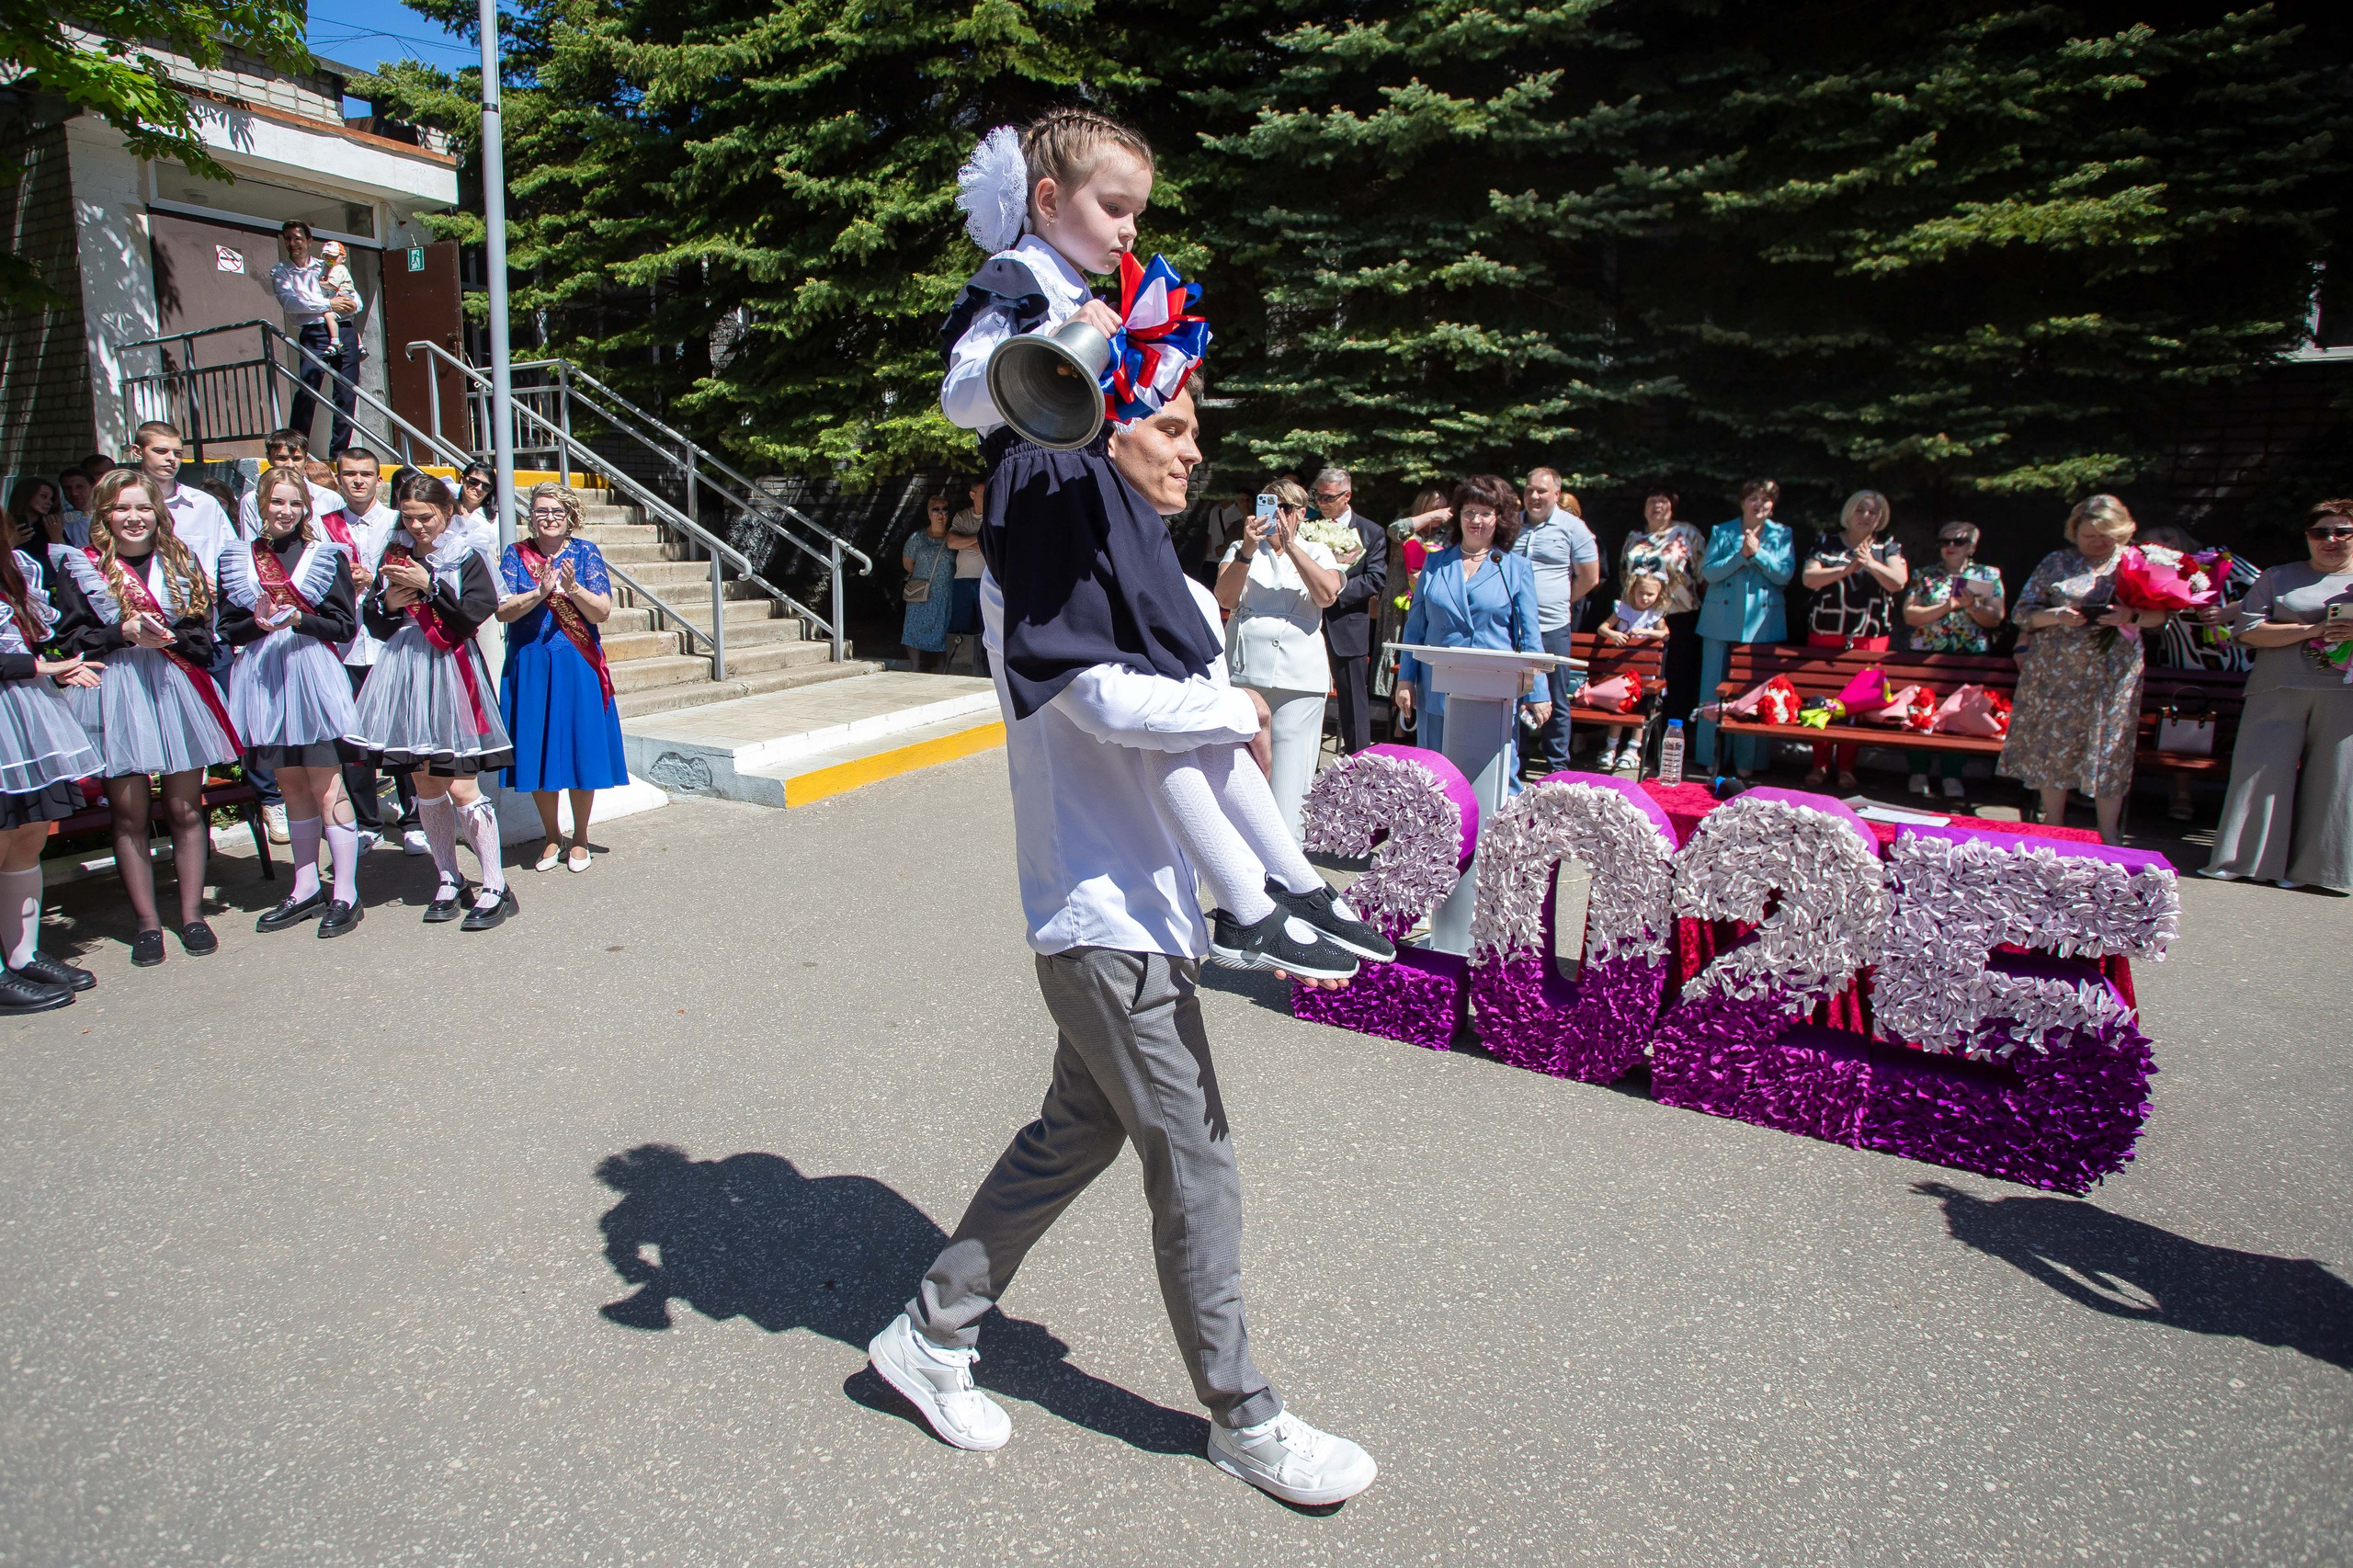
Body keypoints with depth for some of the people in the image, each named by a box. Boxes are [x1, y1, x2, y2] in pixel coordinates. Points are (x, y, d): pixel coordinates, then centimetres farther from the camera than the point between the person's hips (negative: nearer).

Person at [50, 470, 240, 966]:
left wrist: (166, 637, -13)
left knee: (185, 811, 5)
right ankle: (147, 922, 11)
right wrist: (125, 633, -14)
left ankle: (192, 915, 14)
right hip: (115, 694, -1)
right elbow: (68, 639, -1)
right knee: (129, 816, 3)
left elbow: (202, 634, 6)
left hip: (177, 688, 2)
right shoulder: (81, 569, 4)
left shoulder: (180, 563, 10)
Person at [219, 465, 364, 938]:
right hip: (263, 679, 4)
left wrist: (299, 620, -17)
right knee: (292, 789, 12)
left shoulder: (327, 556, 3)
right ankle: (306, 889, 21)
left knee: (326, 790, -3)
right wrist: (259, 622, -11)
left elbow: (344, 625, -2)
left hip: (313, 675, -4)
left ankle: (346, 895, 1)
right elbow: (228, 629, 8)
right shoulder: (239, 560, 11)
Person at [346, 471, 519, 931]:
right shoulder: (394, 557, 12)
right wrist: (388, 603, -7)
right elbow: (373, 624, 13)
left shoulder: (466, 559, 0)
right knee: (425, 785, 9)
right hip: (405, 676, 5)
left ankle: (495, 887, -2)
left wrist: (428, 585, -17)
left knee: (461, 788, -8)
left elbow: (473, 614, -13)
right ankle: (448, 880, 20)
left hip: (452, 676, -5)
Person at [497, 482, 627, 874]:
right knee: (536, 753, 5)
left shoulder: (585, 552, 2)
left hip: (577, 667, -1)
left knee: (581, 750, 2)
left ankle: (579, 838, 17)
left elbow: (602, 612, -7)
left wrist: (572, 587, -23)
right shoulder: (517, 554, 4)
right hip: (529, 668, 1)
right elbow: (502, 610, -6)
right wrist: (540, 592, -21)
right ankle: (552, 837, 22)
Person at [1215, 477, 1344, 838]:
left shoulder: (1316, 553, 15)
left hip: (1299, 677, -1)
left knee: (1288, 778, -4)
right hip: (1243, 672, 1)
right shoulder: (1240, 549, 16)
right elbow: (1225, 598, -2)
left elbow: (1327, 595, -7)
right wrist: (1248, 550, -14)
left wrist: (1289, 546, -10)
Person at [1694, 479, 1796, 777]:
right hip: (1721, 620, 1)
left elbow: (1785, 575, -4)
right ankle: (1710, 755, 11)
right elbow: (1708, 572, -3)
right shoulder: (1722, 531, 8)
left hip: (1763, 622, 0)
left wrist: (1757, 552, -14)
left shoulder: (1781, 534, 8)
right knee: (1714, 689, 2)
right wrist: (1741, 555, -14)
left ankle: (1747, 760, 6)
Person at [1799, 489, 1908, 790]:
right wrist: (1847, 569, -18)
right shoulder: (1826, 543, 8)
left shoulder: (1889, 547, 10)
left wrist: (1871, 564, -21)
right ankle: (1820, 765, 7)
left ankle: (1846, 767, 5)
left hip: (1870, 637, 0)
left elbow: (1897, 582, -5)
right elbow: (1809, 577, -6)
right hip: (1826, 633, 0)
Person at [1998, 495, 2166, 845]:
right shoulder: (2057, 563, 7)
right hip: (2057, 675, 0)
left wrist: (2132, 616, -17)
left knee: (2110, 753, 0)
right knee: (2054, 748, 3)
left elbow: (2160, 615, 3)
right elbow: (2022, 613, 4)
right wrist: (2055, 616, -14)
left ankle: (2109, 839, 10)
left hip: (2113, 677, 0)